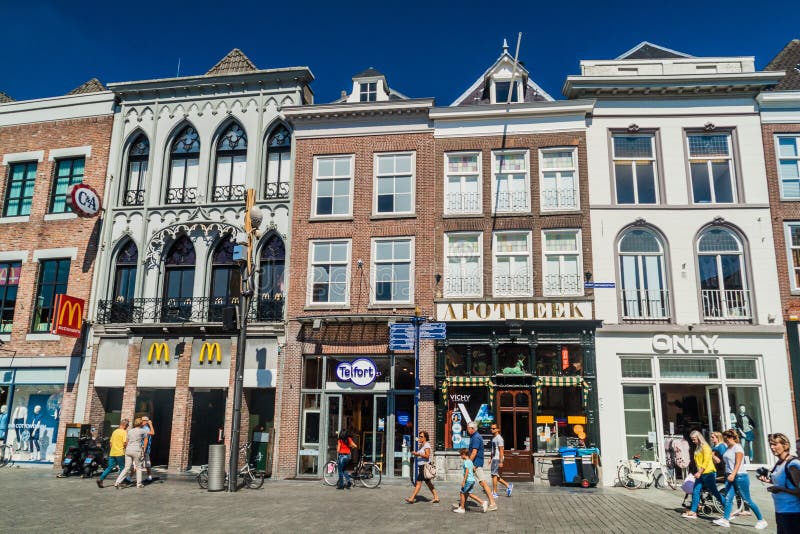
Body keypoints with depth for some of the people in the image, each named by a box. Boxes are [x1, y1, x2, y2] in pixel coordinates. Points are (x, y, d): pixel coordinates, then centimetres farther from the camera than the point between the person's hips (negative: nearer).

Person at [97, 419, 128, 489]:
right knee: (122, 468, 7)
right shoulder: (124, 432, -10)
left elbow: (111, 442, 16)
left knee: (110, 467, 9)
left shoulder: (114, 431, 12)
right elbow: (124, 443, -16)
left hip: (112, 453, 6)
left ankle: (101, 479, -5)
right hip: (120, 453, -6)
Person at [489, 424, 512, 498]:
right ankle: (508, 486, 19)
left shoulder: (499, 438, -14)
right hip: (494, 458, 9)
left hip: (497, 459, -9)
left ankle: (494, 493, 1)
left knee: (494, 475, -5)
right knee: (495, 475, 12)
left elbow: (501, 451, -18)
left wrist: (501, 462, -21)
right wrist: (491, 459, 22)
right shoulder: (494, 438, 16)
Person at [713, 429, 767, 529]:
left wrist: (733, 474, -27)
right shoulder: (728, 449, 13)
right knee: (728, 499, -1)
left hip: (740, 476, -8)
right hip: (730, 477, 8)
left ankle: (761, 520, 14)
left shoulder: (737, 447, -10)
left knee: (747, 500, 0)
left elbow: (738, 463, -18)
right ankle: (725, 520, -3)